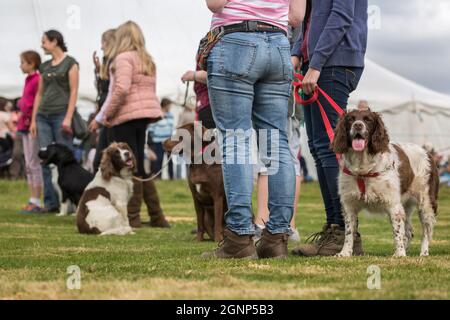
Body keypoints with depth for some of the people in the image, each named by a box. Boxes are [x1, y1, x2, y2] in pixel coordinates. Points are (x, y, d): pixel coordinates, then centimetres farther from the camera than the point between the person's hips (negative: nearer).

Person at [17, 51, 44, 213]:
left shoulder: (38, 79, -12)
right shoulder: (29, 79, 16)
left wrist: (31, 120, -17)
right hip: (26, 125, 9)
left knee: (34, 163, -7)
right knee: (28, 165, 10)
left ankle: (36, 202, -5)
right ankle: (33, 200, 13)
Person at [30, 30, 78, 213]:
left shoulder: (70, 63, -1)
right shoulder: (45, 67, 16)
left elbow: (74, 91, -7)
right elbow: (39, 94, 18)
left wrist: (68, 118, -15)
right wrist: (33, 119, 11)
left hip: (61, 115, -6)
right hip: (43, 116, 6)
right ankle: (50, 202, 3)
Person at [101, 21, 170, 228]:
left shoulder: (123, 58, -7)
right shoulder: (147, 61, 18)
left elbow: (121, 88, -19)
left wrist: (108, 113, -10)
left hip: (126, 116, -8)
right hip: (145, 114, 8)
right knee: (140, 167, 13)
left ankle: (133, 216, -5)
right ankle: (156, 217, 13)